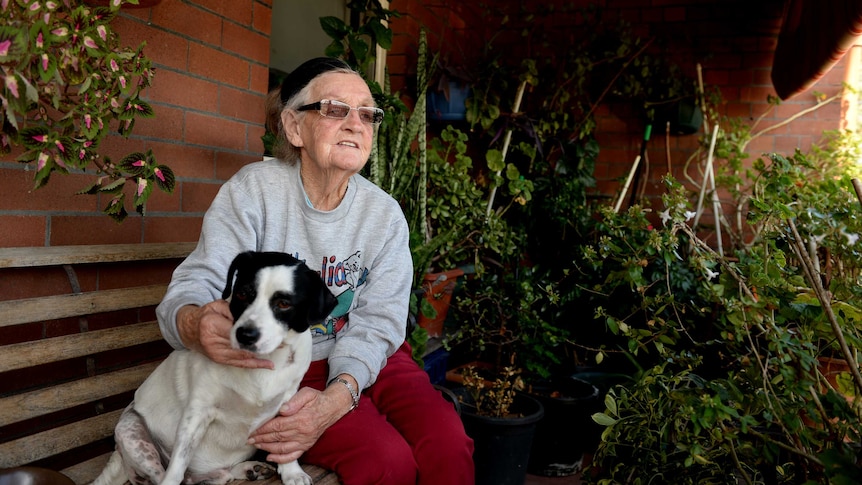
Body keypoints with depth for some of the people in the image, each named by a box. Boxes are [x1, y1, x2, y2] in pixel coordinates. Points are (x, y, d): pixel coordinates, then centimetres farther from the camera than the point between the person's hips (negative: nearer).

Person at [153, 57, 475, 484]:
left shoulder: (384, 213, -3)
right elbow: (192, 289, -17)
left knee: (447, 441, -23)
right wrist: (198, 326, -44)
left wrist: (335, 397, -30)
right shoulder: (252, 190, -10)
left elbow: (377, 321, -11)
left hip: (365, 360, 3)